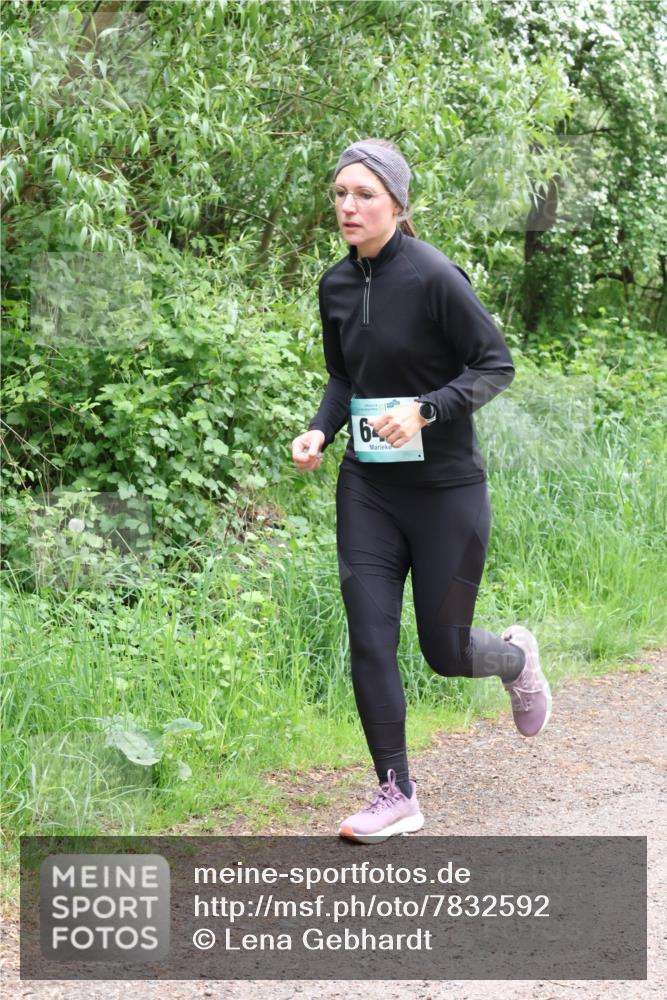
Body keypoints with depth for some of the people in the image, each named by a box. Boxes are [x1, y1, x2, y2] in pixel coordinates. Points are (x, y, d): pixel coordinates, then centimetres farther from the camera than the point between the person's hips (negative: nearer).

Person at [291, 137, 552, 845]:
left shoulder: (433, 276, -15)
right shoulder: (337, 285, 4)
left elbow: (496, 366, -11)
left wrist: (425, 410, -25)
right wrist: (320, 430, -2)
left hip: (445, 487, -5)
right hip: (368, 487, 5)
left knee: (444, 650, 5)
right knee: (369, 638, -3)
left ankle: (516, 659, 40)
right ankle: (396, 795, 8)